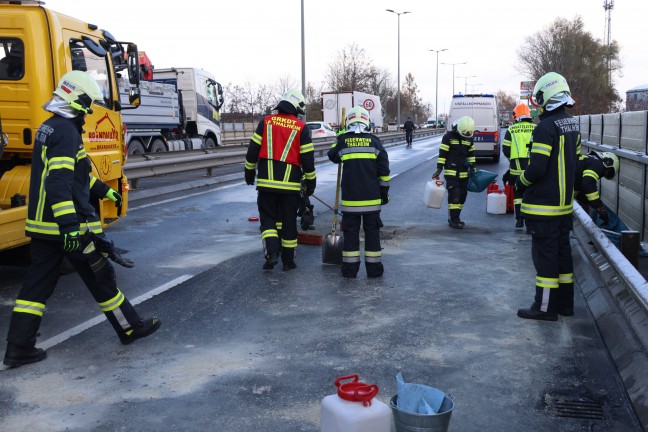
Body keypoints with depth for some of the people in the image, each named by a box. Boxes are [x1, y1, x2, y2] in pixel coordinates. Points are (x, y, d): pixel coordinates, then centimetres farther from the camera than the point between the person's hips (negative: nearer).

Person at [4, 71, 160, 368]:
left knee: (38, 282, 9)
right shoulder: (66, 131, -17)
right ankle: (130, 328, 19)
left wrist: (104, 191, 36)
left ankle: (18, 348, 11)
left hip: (41, 223, 9)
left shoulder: (50, 128, 15)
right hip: (68, 223, -9)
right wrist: (69, 226, -32)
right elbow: (58, 182, -28)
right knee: (101, 278, 5)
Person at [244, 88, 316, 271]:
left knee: (268, 218, 11)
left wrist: (250, 172, 14)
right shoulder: (301, 127, -2)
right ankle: (288, 261, 17)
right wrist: (310, 181, 9)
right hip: (290, 184, 0)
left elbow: (253, 150, 2)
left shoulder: (266, 122, 1)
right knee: (288, 221, 10)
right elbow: (308, 158, -1)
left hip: (266, 182, 1)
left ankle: (271, 252, -9)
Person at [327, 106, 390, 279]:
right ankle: (374, 269, 13)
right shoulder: (374, 141, 1)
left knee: (350, 232, 7)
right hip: (372, 198, 1)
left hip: (350, 197, 0)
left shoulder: (343, 141, -1)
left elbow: (332, 156, 20)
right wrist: (384, 191, 11)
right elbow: (384, 168, 2)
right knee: (372, 231, 9)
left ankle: (350, 269, 9)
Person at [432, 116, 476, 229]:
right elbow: (442, 153, -9)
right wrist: (439, 169, -12)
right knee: (454, 195, -12)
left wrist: (472, 167, 16)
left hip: (463, 173, 6)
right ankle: (453, 220, -10)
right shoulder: (449, 137, -8)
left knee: (462, 195, 7)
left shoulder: (469, 138, 9)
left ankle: (455, 217, 18)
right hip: (451, 172, -6)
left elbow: (471, 154, 20)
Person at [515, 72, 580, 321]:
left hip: (543, 206, -9)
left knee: (545, 254, -2)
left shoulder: (546, 127, -19)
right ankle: (565, 303, 25)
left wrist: (520, 184, -5)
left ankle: (545, 307, 6)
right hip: (565, 203, 9)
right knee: (562, 251, 15)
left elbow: (537, 168, -22)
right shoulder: (573, 125, 9)